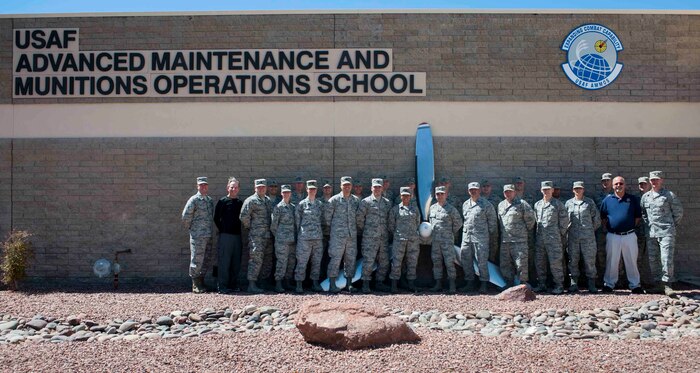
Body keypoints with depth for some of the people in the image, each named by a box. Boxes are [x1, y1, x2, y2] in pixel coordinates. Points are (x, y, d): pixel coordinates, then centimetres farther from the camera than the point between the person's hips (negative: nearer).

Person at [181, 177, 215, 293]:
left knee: (206, 260, 10)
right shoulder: (194, 200, -7)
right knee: (197, 260, -4)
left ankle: (201, 282, 20)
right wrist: (190, 228, 0)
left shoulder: (210, 200, 13)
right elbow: (185, 216, -8)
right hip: (198, 235, -7)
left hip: (208, 235, 7)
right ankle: (195, 285, 2)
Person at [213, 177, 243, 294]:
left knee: (236, 262, 7)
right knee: (224, 261, -5)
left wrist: (241, 231, 10)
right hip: (225, 235, -5)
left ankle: (233, 284, 16)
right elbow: (216, 218, 0)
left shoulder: (240, 203, 13)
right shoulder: (222, 201, -1)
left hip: (237, 235, 5)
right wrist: (222, 229, 1)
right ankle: (222, 285, -2)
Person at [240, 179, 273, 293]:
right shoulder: (251, 201, -7)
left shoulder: (268, 200, 16)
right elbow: (244, 216, -12)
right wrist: (249, 227, -4)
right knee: (256, 259, -10)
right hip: (256, 235, -7)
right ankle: (252, 285, -7)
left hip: (268, 235, 8)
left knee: (268, 260, 8)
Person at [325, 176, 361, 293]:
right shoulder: (334, 200, -3)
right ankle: (332, 284, -1)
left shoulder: (356, 200, 9)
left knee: (351, 259, 7)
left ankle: (349, 283, 15)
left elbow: (359, 216, 19)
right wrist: (333, 227, 5)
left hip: (352, 235, 4)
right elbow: (327, 216, 2)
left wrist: (355, 228, 13)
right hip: (338, 234, -4)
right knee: (335, 258, -6)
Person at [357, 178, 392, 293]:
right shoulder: (365, 202, 0)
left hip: (384, 237, 5)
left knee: (384, 262, 7)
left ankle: (379, 283, 18)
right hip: (370, 237, -5)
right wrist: (364, 229, 5)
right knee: (368, 261, -8)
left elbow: (390, 218, 21)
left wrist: (388, 230, 15)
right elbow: (359, 218, 1)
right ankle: (365, 284, -2)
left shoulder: (387, 203, 13)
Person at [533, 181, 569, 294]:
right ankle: (542, 284, 16)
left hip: (553, 238, -5)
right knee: (539, 262, 7)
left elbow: (564, 221, 1)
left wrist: (560, 233, 2)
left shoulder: (558, 204, -1)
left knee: (555, 262, -5)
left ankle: (559, 285, 3)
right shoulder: (537, 204, 13)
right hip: (539, 238, 5)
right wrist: (537, 233, 15)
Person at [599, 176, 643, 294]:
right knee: (611, 262, 5)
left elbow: (638, 216, 9)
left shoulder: (633, 199, 5)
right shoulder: (607, 200, 6)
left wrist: (632, 226, 1)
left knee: (632, 261, 5)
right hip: (613, 236, 0)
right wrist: (609, 227, 1)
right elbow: (603, 217, 11)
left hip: (629, 235, 0)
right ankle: (609, 284, 14)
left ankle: (635, 285, 14)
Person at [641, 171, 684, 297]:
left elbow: (678, 212, 5)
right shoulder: (645, 196, 12)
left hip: (666, 233, -5)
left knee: (667, 259, -12)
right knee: (653, 259, 7)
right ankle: (657, 283, 16)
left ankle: (667, 284, -7)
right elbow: (643, 213, 23)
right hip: (651, 233, 5)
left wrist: (671, 225, 6)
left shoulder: (669, 195, -1)